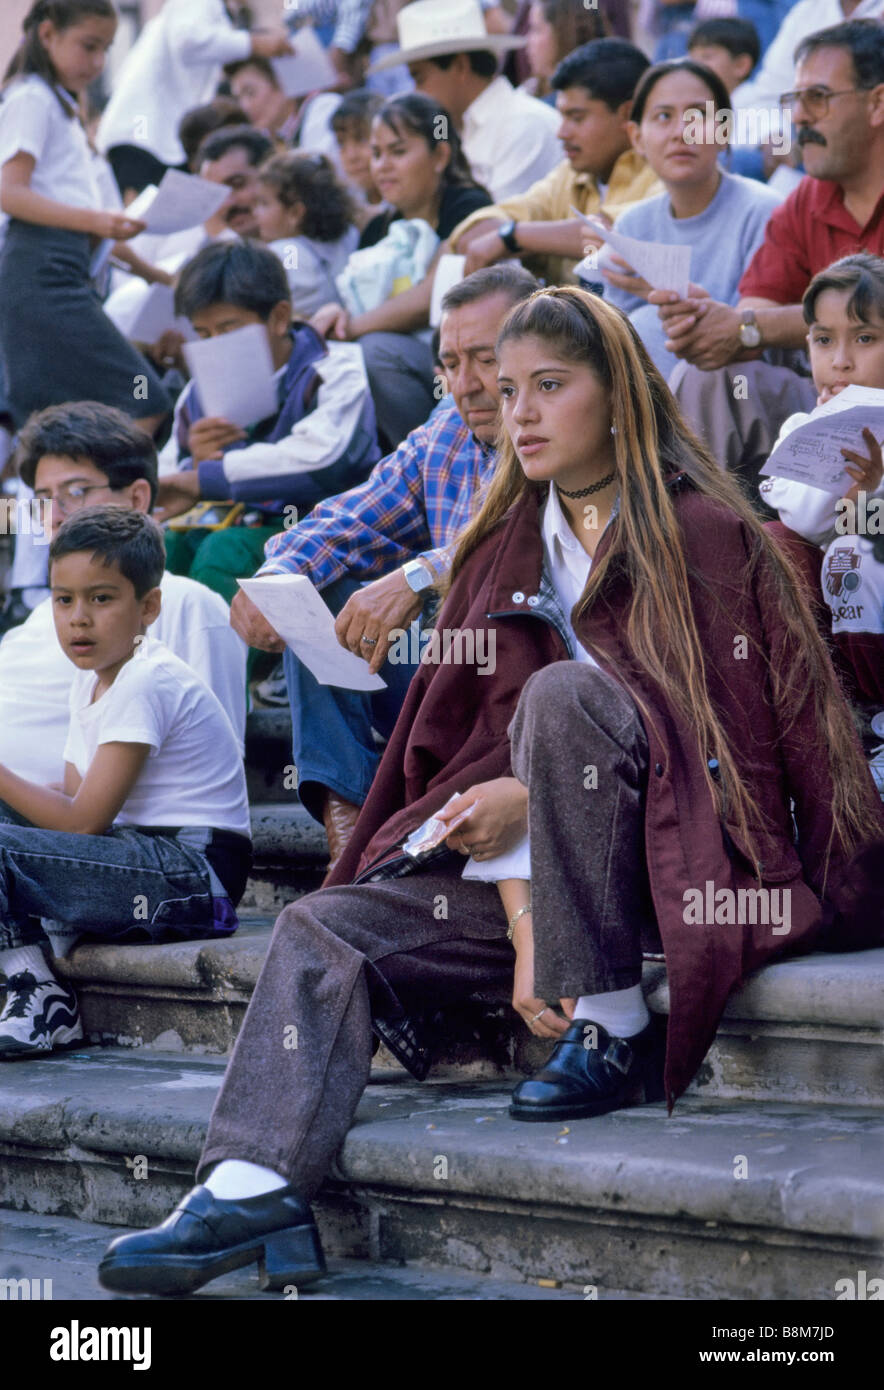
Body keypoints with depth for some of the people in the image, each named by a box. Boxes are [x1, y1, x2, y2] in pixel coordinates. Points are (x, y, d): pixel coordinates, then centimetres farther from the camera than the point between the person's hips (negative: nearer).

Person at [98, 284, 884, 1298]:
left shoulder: (703, 531, -7)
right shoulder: (513, 548, 11)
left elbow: (733, 741, -11)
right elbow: (497, 742, 4)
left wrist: (536, 799, -17)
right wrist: (525, 937, -11)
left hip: (705, 850, -6)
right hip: (551, 873, 6)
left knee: (561, 696, -31)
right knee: (326, 929, -9)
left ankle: (611, 1032, -27)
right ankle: (254, 1188, -27)